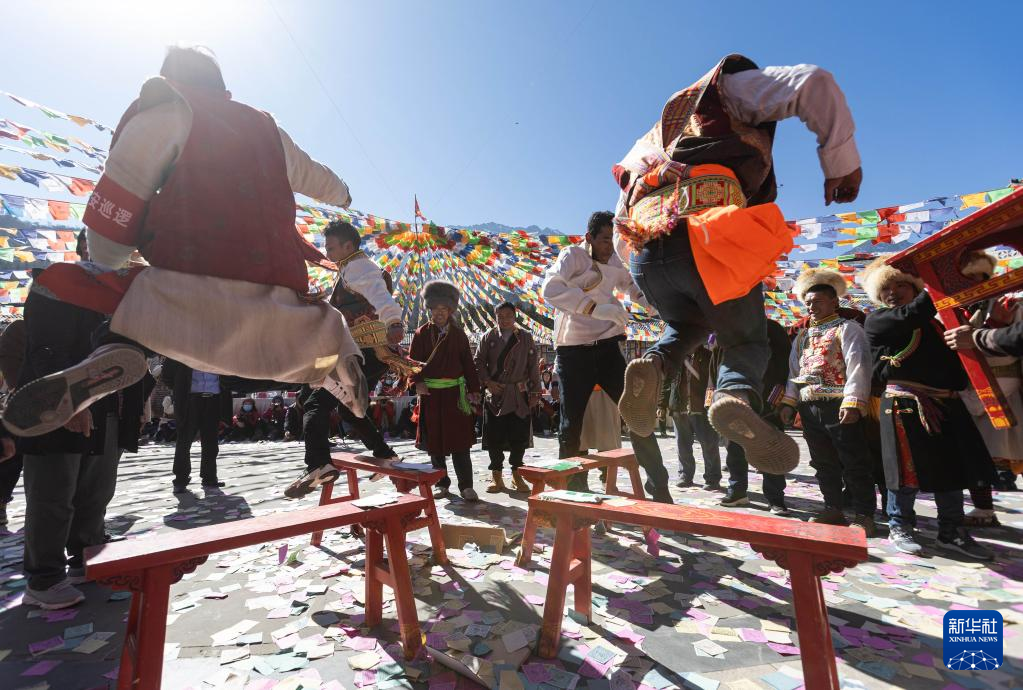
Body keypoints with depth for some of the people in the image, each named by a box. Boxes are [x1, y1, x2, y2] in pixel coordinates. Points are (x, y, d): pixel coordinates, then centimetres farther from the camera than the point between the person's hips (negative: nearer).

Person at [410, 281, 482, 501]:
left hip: (455, 392, 0)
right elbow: (413, 361, 2)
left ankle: (466, 486, 9)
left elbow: (468, 363, 7)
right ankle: (442, 485, 23)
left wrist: (473, 389, 2)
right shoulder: (422, 334, 5)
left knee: (460, 441, 1)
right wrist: (417, 382, -15)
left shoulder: (458, 334, 7)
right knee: (435, 442, 9)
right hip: (430, 394, 0)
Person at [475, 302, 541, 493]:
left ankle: (517, 474, 22)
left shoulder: (525, 337, 4)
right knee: (494, 436, 2)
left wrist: (535, 392, 1)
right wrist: (487, 382, -10)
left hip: (519, 394, 0)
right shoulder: (488, 337, 5)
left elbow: (533, 366, 4)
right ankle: (497, 476, 18)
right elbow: (479, 361, 4)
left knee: (519, 435, 4)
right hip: (495, 393, 0)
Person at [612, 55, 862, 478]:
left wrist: (637, 266, 37)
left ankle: (652, 366, -3)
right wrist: (842, 161, 9)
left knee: (686, 327, 30)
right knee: (746, 342, 13)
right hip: (710, 240, -4)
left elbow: (622, 219, 31)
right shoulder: (730, 87, 24)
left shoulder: (661, 131, 37)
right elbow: (813, 83, 4)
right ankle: (736, 396, -21)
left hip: (643, 249, 5)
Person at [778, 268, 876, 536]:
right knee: (823, 463, 13)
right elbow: (794, 370, 19)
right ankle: (833, 509, 24)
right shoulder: (802, 335, 19)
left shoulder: (847, 328, -1)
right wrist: (789, 402, 10)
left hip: (839, 406, -7)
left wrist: (852, 402, -22)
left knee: (854, 463, 1)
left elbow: (858, 366, -12)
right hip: (809, 407, 7)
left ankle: (864, 515, 11)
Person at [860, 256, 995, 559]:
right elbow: (910, 316, -19)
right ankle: (900, 528, 14)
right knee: (907, 467, -1)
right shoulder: (877, 320, 0)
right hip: (904, 404, -6)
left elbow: (951, 358, 22)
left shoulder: (933, 321, 19)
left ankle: (951, 532, 24)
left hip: (946, 404, 7)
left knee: (953, 468, 11)